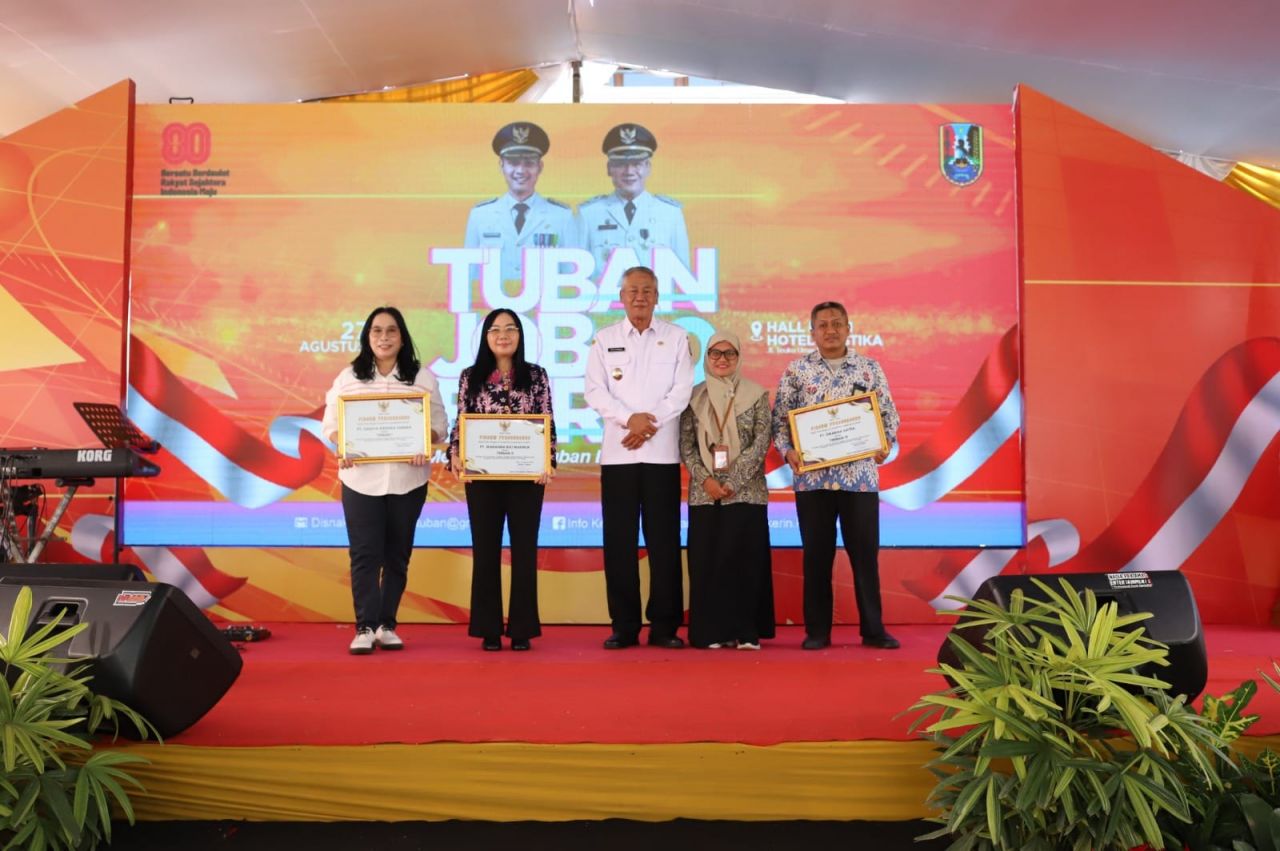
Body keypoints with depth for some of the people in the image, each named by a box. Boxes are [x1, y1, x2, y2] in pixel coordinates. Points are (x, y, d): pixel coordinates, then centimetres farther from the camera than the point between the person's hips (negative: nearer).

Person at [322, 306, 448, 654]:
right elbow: (331, 422, 5)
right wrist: (343, 447, -15)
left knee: (397, 554, 7)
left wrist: (424, 446, -16)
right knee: (365, 554, -3)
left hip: (407, 478, 1)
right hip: (361, 478, -1)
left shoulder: (423, 378, 6)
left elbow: (439, 423, 3)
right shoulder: (348, 377, 7)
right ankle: (365, 627, 2)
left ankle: (387, 625, 18)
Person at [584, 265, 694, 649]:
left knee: (664, 539, 1)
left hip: (662, 452, 0)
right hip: (617, 452, 1)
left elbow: (682, 390, 1)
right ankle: (624, 626, 9)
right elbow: (595, 391, 1)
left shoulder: (676, 337, 9)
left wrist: (651, 423, -11)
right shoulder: (604, 339, 10)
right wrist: (629, 419, -13)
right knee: (619, 540, 1)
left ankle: (665, 626, 8)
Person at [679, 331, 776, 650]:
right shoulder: (694, 396, 9)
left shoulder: (756, 395, 4)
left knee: (745, 559, -2)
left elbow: (761, 443, -4)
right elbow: (686, 445, 4)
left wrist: (732, 482, -11)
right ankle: (711, 631, 9)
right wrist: (705, 480, -10)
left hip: (746, 491, -1)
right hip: (705, 493, 2)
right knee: (706, 560, 1)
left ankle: (745, 631, 6)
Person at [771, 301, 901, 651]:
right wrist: (787, 451, -11)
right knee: (817, 555, 6)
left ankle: (873, 629, 14)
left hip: (860, 475, 0)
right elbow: (779, 417, 5)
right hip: (812, 476, 0)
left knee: (866, 552, 3)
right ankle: (817, 631, 15)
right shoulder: (796, 370, 6)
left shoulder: (870, 368, 8)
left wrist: (886, 444, -9)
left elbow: (889, 414, 9)